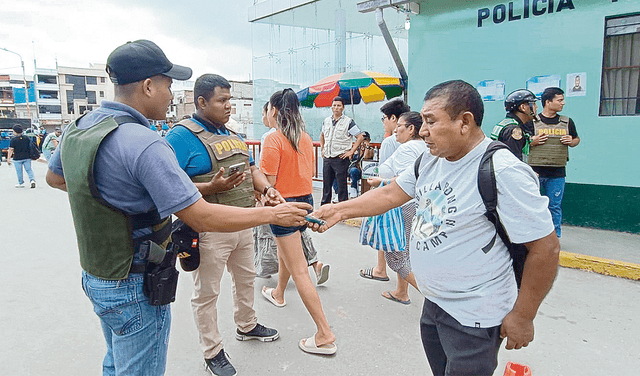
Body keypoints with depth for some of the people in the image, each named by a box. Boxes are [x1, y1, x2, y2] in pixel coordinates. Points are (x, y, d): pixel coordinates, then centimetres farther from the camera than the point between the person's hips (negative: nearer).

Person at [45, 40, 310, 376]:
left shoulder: (77, 127, 0)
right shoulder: (144, 144, -28)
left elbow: (54, 178, 20)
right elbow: (202, 218, -28)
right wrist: (273, 214, -19)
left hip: (94, 276, 9)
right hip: (134, 289, -9)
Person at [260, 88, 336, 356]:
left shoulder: (273, 139, -17)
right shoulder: (306, 138, 6)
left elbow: (268, 182, -19)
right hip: (306, 199, 8)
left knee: (299, 271, -4)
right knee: (284, 252, 31)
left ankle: (324, 334, -1)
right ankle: (278, 294, 55)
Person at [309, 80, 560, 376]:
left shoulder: (504, 172, -24)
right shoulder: (431, 161, 1)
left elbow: (546, 248, -20)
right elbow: (390, 194, 8)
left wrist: (522, 317, -14)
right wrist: (339, 210, 0)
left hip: (473, 318, -8)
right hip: (434, 304, 8)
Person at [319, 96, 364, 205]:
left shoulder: (348, 122, -5)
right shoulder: (326, 121, 11)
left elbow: (360, 137, -6)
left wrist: (351, 152, -11)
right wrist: (322, 149, 16)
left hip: (340, 158, -5)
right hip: (327, 158, 5)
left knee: (342, 185, 0)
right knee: (326, 184, 13)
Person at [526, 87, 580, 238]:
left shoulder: (567, 122, 10)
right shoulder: (532, 121, -1)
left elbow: (576, 139, 23)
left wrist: (571, 142, 1)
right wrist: (532, 142, -16)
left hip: (557, 173, 3)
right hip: (535, 171, -3)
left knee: (555, 207, 8)